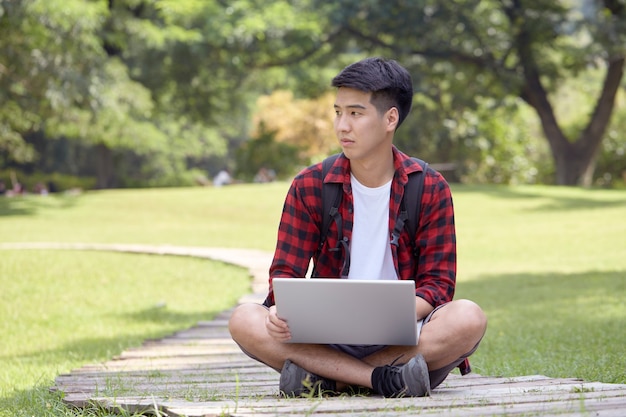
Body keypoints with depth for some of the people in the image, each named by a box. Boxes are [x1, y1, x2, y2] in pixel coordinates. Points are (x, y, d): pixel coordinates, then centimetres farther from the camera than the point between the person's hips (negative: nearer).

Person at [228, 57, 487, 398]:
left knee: (469, 318, -32)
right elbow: (286, 271, 3)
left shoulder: (430, 189, 1)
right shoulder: (309, 187, 4)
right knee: (243, 319, -26)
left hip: (403, 337, -1)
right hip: (327, 337, 1)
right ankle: (385, 377, -32)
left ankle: (329, 378, -27)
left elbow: (437, 283, -2)